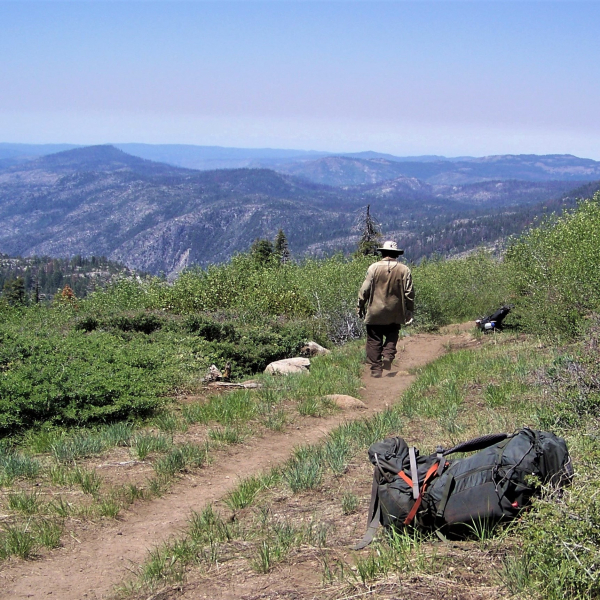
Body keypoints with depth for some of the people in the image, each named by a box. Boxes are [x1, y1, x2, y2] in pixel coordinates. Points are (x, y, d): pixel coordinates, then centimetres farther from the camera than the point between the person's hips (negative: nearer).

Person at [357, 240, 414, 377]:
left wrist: (360, 307, 6)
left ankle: (376, 369, 3)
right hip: (395, 314, 2)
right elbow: (409, 293, 1)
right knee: (392, 337, 20)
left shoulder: (374, 267, -5)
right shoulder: (404, 270, -1)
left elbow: (365, 289, -4)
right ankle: (388, 356, -3)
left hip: (375, 312, -1)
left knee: (374, 341, 5)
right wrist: (409, 312, 10)